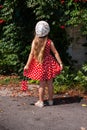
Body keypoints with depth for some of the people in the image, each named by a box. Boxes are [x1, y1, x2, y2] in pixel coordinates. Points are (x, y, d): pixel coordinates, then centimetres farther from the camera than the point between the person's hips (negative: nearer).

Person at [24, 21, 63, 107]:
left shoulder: (35, 42, -8)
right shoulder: (49, 42, -6)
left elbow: (32, 54, -9)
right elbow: (55, 53, -4)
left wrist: (27, 65, -4)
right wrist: (60, 63, 2)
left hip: (39, 64, 0)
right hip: (49, 64, 0)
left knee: (42, 84, 8)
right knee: (50, 83, 11)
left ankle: (41, 102, 13)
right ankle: (50, 100, 22)